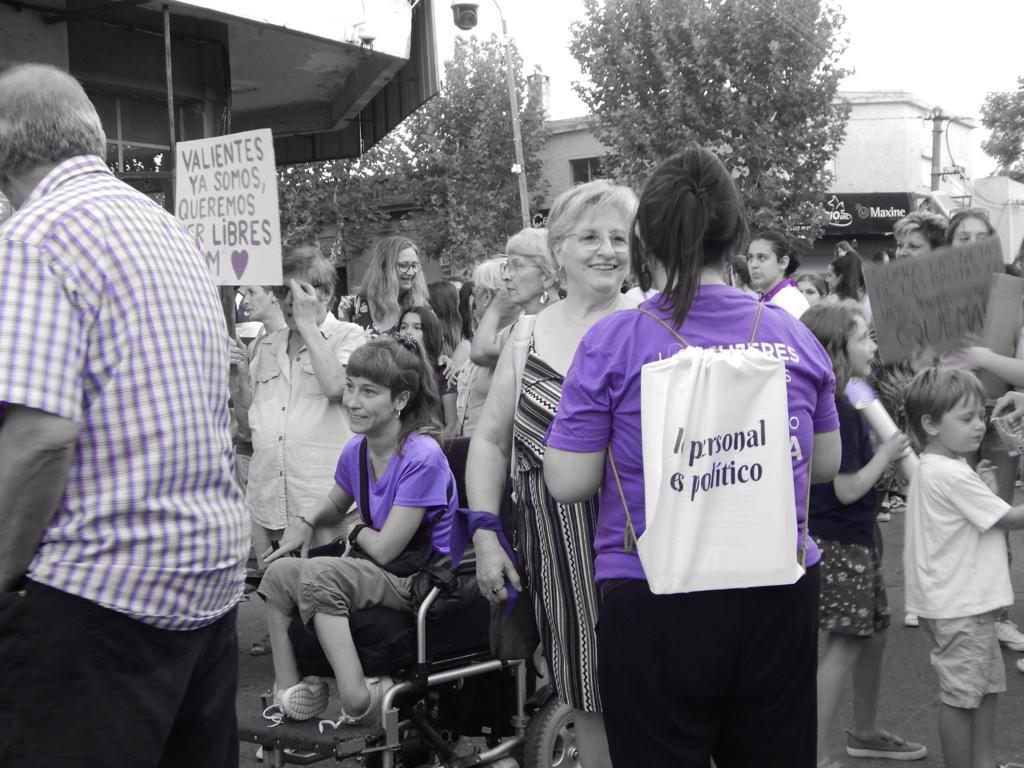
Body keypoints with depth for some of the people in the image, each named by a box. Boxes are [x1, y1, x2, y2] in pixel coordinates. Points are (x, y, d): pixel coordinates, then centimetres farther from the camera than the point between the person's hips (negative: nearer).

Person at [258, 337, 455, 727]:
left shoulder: (421, 457, -22)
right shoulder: (357, 449, 4)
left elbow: (384, 549, -20)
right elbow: (335, 504, 24)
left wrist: (359, 533, 2)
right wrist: (306, 520, 1)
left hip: (423, 580, -8)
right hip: (382, 573, 9)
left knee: (319, 576, -27)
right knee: (279, 571, -6)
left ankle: (359, 699, -23)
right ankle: (289, 691, -4)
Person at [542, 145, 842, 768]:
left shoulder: (614, 343, -10)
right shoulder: (793, 335, 0)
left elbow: (568, 483, -7)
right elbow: (826, 465, 11)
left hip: (657, 605, -3)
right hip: (781, 599, 4)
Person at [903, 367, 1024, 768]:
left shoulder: (930, 468, 10)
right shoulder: (952, 475, -21)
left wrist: (983, 487, 1)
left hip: (969, 600, 11)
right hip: (959, 607, -11)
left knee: (988, 683, 19)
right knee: (962, 695, 1)